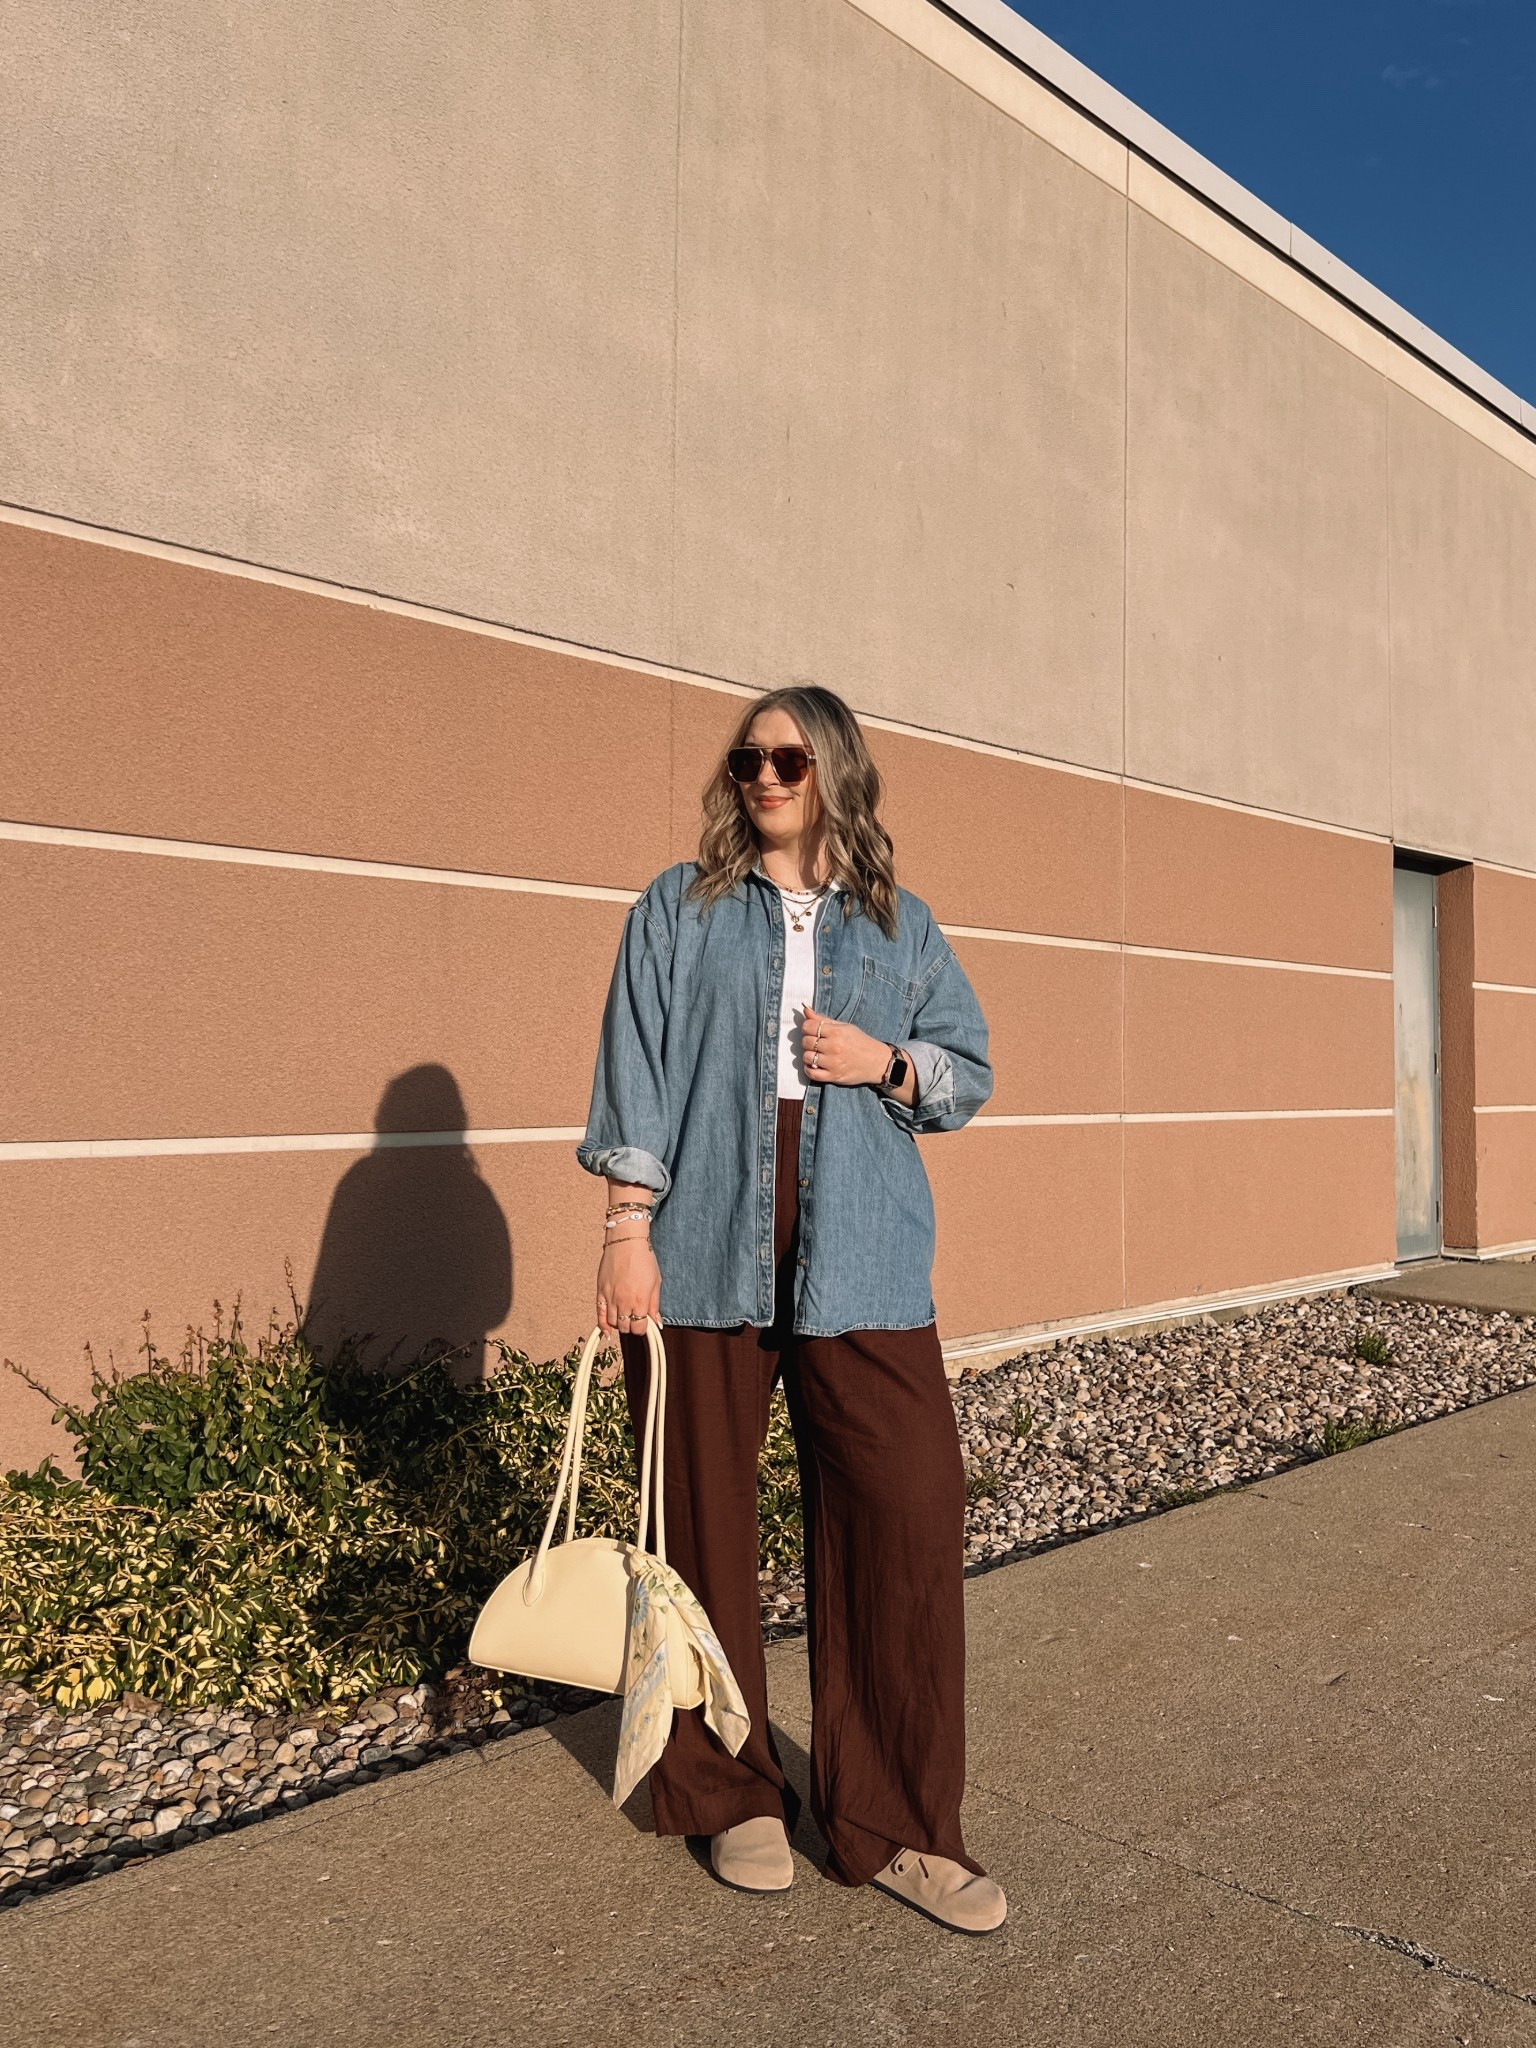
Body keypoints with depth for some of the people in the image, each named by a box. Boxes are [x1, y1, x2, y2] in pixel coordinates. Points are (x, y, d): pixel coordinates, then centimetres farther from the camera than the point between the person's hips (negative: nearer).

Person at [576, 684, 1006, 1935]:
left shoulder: (901, 926, 14)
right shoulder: (680, 911, 9)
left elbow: (971, 1073, 16)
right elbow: (636, 1074, 3)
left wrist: (887, 1065, -4)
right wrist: (628, 1228, -5)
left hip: (860, 1266, 1)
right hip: (703, 1257, -1)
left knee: (910, 1520, -4)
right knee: (707, 1526, 6)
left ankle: (896, 1826, 12)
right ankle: (730, 1796, 26)